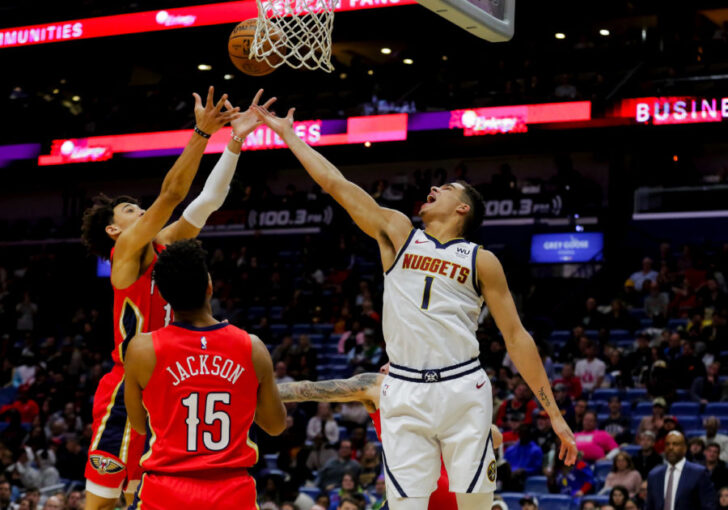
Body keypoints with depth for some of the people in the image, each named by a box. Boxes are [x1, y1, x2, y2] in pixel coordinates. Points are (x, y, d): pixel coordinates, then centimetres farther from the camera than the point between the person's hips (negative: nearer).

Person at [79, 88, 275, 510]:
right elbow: (171, 193, -19)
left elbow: (207, 200, 9)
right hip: (127, 390, -8)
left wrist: (237, 140, 2)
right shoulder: (126, 249, -7)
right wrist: (202, 133, -24)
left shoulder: (161, 245, 13)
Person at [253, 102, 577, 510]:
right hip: (405, 394, 1)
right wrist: (288, 134, 16)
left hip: (463, 390, -1)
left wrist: (553, 412, 1)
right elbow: (336, 184, 14)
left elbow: (516, 336, 5)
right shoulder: (398, 233, 13)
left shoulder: (481, 261, 7)